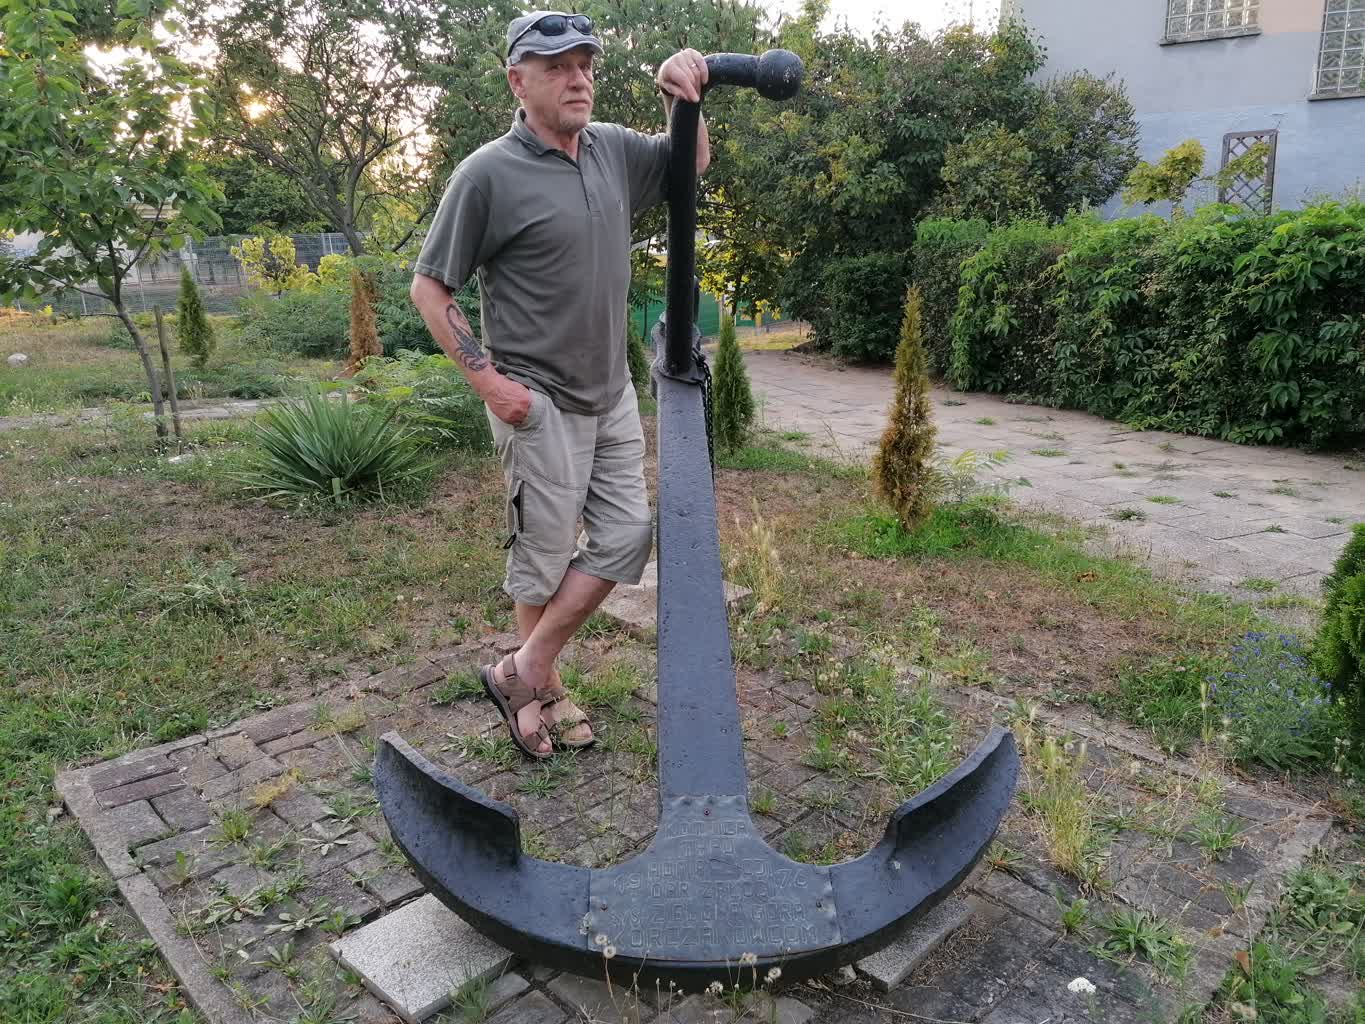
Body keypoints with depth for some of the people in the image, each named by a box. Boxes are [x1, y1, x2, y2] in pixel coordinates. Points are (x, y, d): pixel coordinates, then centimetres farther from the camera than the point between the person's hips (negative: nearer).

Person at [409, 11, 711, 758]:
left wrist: (683, 97, 1)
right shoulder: (489, 174, -13)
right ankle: (547, 690, 25)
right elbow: (428, 288, -8)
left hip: (612, 393, 7)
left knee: (628, 537, 8)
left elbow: (693, 163, 21)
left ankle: (523, 672, 21)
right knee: (544, 556, 4)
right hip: (538, 403, -7)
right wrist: (487, 378, -14)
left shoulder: (613, 149, 4)